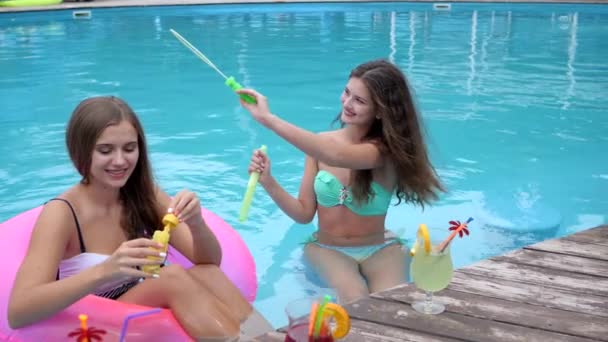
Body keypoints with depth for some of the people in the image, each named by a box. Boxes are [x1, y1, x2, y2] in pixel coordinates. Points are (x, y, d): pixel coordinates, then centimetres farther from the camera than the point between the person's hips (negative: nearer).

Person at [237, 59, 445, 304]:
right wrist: (268, 182, -21)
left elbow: (337, 156, -39)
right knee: (354, 300, -30)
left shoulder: (387, 149, -16)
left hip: (379, 250, -1)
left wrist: (268, 119, -41)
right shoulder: (320, 144, -4)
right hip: (327, 249, 1)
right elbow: (304, 213, -3)